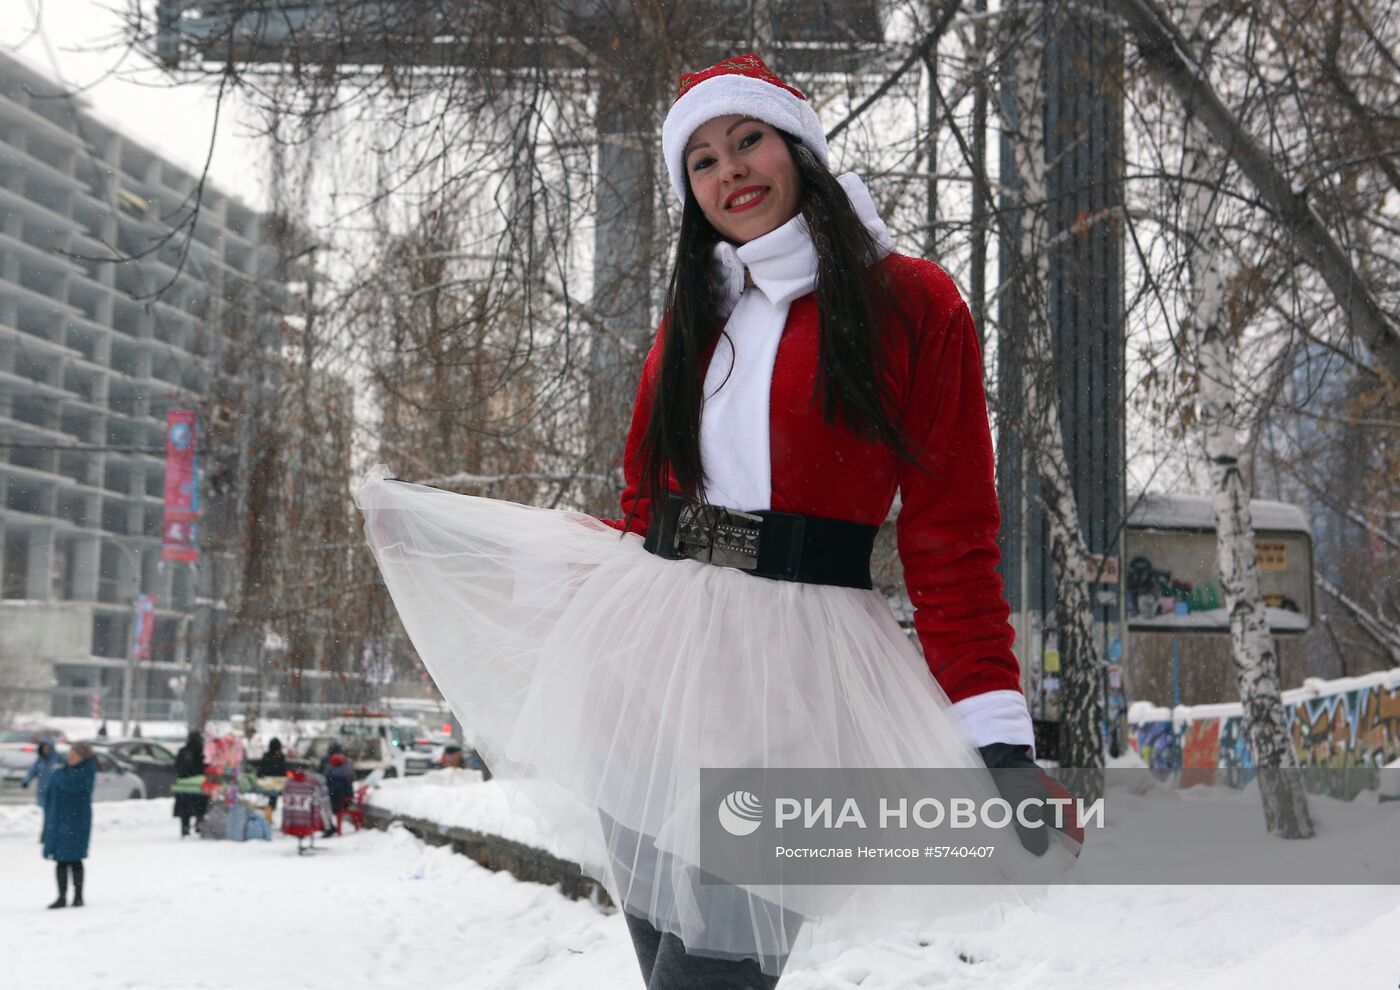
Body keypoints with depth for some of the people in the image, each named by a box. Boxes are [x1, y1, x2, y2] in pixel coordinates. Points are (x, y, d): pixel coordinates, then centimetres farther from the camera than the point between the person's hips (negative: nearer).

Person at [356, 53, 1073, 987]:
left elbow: (952, 535, -4)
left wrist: (996, 731, -11)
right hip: (650, 660, 5)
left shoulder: (910, 303, 0)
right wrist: (441, 526, 15)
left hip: (790, 668, -5)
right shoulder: (693, 319, 16)